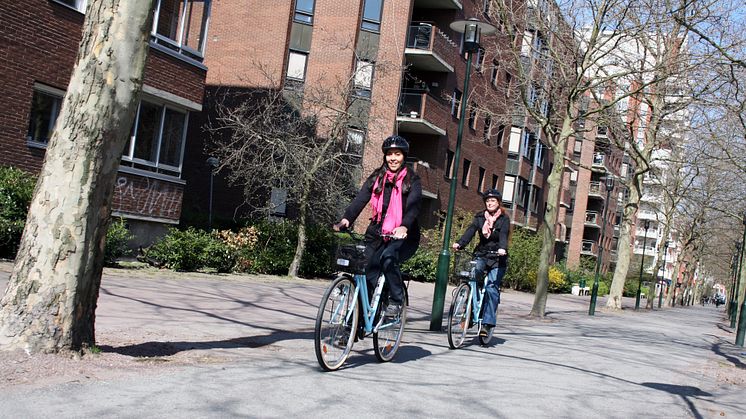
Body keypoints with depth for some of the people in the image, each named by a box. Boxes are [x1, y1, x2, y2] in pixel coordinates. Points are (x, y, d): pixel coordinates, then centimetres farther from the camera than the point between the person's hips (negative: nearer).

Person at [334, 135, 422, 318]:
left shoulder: (412, 180, -2)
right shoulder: (377, 177, 7)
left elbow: (413, 206, -18)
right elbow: (360, 199, -6)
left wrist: (404, 227, -38)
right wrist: (346, 219, -25)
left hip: (403, 236, -3)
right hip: (377, 234, 4)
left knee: (388, 258, -32)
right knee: (368, 274, -7)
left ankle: (396, 300, -12)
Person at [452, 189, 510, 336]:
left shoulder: (504, 218, 0)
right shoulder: (480, 217, 8)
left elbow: (503, 234, -17)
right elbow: (471, 230, -7)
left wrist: (502, 248, -38)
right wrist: (459, 243, -25)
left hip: (497, 259, -2)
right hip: (481, 255, 3)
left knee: (492, 288, -13)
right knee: (473, 276, -25)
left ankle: (487, 323, -10)